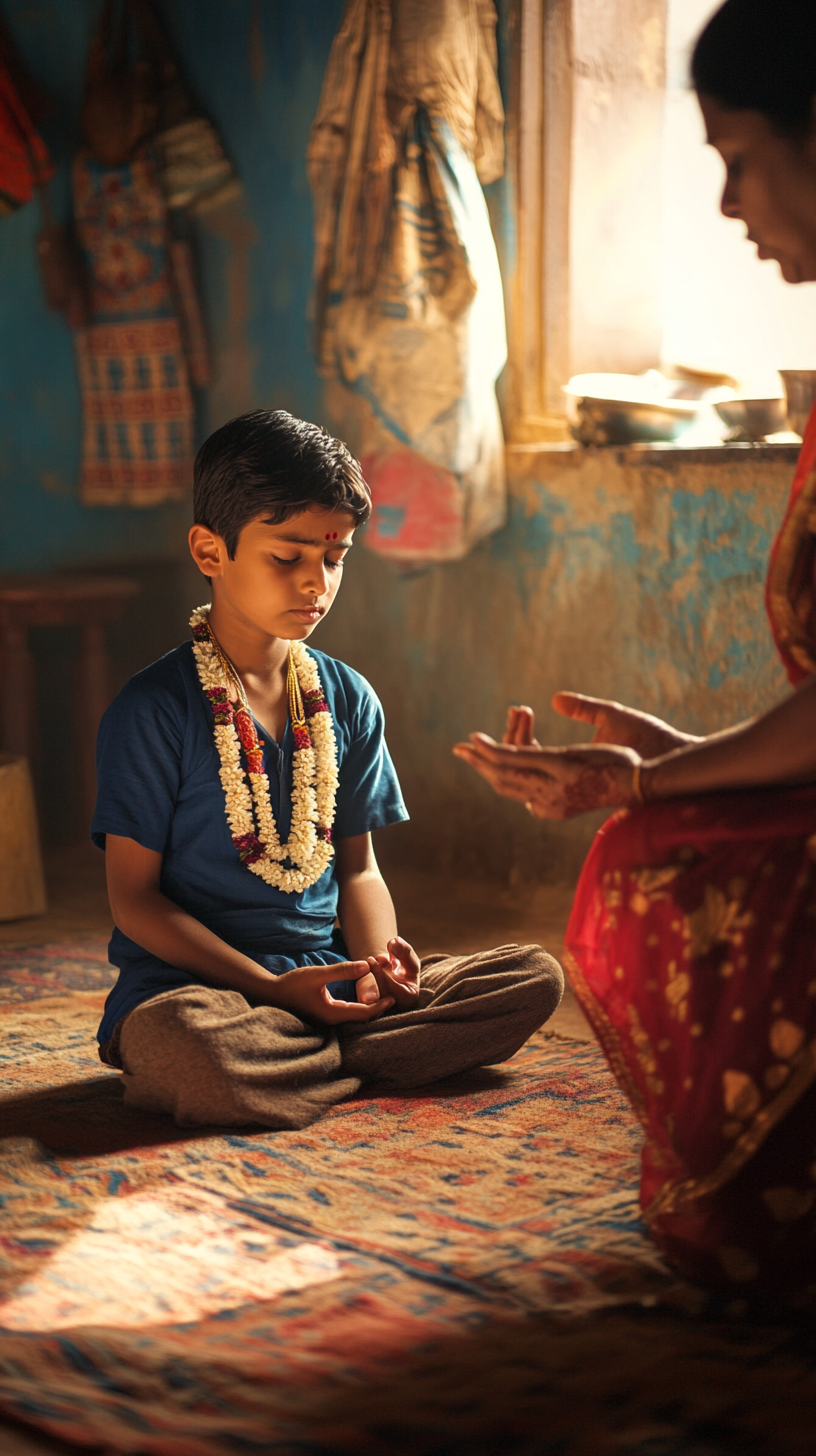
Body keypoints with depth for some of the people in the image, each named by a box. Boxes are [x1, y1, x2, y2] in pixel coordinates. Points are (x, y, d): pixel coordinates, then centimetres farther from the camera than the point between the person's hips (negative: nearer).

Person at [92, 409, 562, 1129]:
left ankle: (316, 1057, -16)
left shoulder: (348, 698, 10)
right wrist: (274, 987, -17)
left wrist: (377, 955, -7)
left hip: (330, 975, 6)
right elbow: (135, 896, -8)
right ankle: (365, 1057, -15)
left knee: (537, 977, -11)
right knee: (181, 1043, -42)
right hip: (196, 983, -5)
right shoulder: (155, 709, -7)